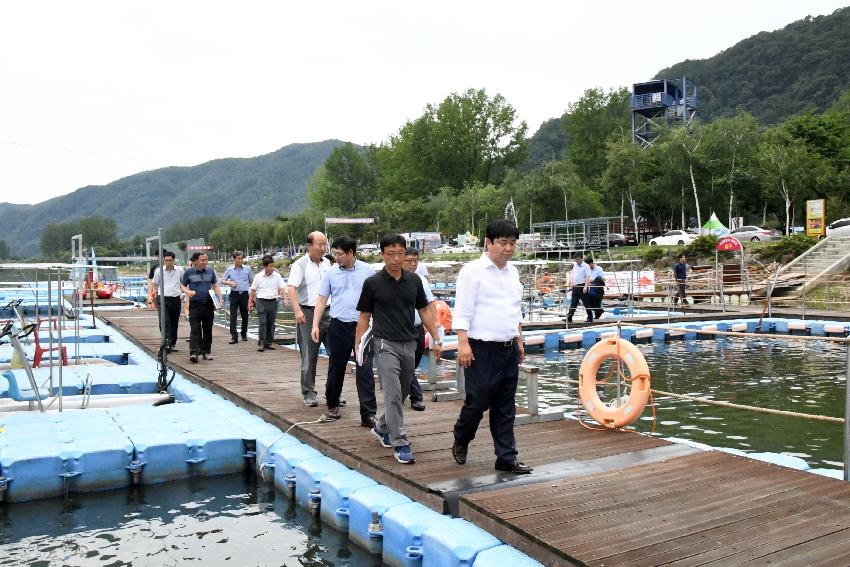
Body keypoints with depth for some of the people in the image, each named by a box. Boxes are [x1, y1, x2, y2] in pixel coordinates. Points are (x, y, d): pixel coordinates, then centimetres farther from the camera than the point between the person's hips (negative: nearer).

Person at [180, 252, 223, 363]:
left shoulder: (210, 271, 9)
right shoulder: (189, 272, 1)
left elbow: (215, 286, 14)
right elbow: (182, 285, 6)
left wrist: (220, 299, 2)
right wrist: (188, 292, -15)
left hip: (208, 304, 3)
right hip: (195, 305, -3)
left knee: (208, 329, 8)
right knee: (195, 330, -10)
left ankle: (206, 352, 16)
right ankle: (194, 353, -14)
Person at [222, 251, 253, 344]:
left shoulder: (247, 269, 4)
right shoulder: (229, 270, 4)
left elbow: (252, 281, 12)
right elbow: (223, 280, 11)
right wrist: (229, 283, -8)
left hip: (244, 294, 1)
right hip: (234, 294, -1)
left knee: (245, 315, 9)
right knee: (233, 316, -7)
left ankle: (244, 334, 24)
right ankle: (234, 337, -6)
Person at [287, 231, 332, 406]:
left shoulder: (327, 263, 12)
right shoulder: (300, 264, -5)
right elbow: (292, 289, -15)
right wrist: (297, 311, -28)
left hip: (328, 313, 5)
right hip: (308, 313, -5)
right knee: (309, 357, 3)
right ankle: (308, 394, 14)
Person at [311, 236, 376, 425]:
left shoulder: (367, 271, 1)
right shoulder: (331, 273, 4)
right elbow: (321, 300, 5)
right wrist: (315, 325, -2)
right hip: (339, 327, 2)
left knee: (365, 371, -5)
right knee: (336, 369, 13)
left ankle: (368, 415, -3)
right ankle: (332, 405, 32)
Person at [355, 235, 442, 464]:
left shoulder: (414, 280, 5)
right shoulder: (373, 283, -4)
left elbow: (424, 311, 12)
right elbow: (364, 316, 1)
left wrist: (436, 339, 7)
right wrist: (358, 345, -6)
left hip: (409, 344, 5)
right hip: (385, 344, -4)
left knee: (402, 393, 15)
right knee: (393, 394, -11)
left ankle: (382, 428, 37)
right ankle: (400, 444, -5)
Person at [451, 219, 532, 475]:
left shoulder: (512, 272, 14)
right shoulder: (473, 270, -8)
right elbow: (462, 310, -12)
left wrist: (519, 341, 20)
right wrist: (463, 342, -19)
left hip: (509, 349, 7)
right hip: (482, 349, -7)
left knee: (506, 407, 9)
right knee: (478, 401, -1)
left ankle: (507, 457, 17)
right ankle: (460, 442, 24)